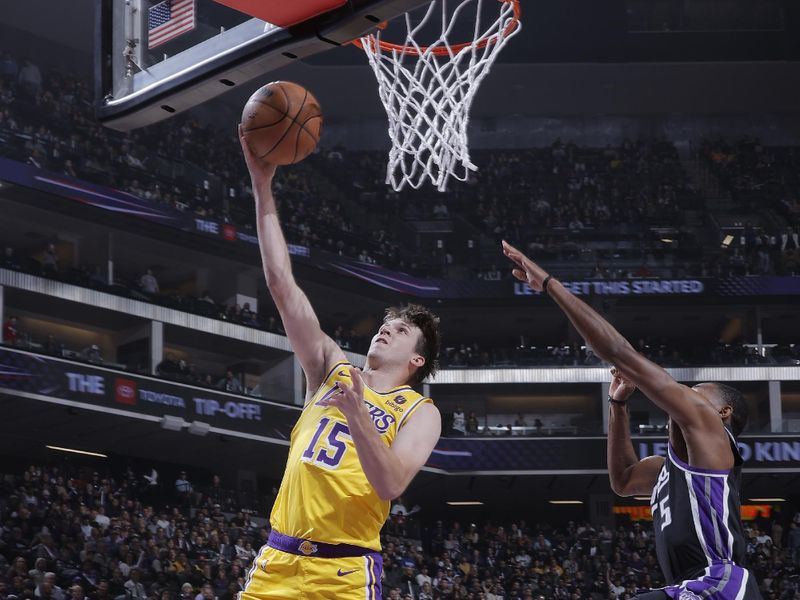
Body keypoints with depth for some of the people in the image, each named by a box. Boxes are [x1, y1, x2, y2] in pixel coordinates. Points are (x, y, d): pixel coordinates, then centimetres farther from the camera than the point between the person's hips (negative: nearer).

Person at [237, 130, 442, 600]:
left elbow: (392, 485, -14)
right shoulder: (334, 370, 14)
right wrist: (263, 189, 3)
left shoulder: (420, 412, 4)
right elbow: (282, 284, 8)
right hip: (278, 560, 4)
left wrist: (356, 414, -26)